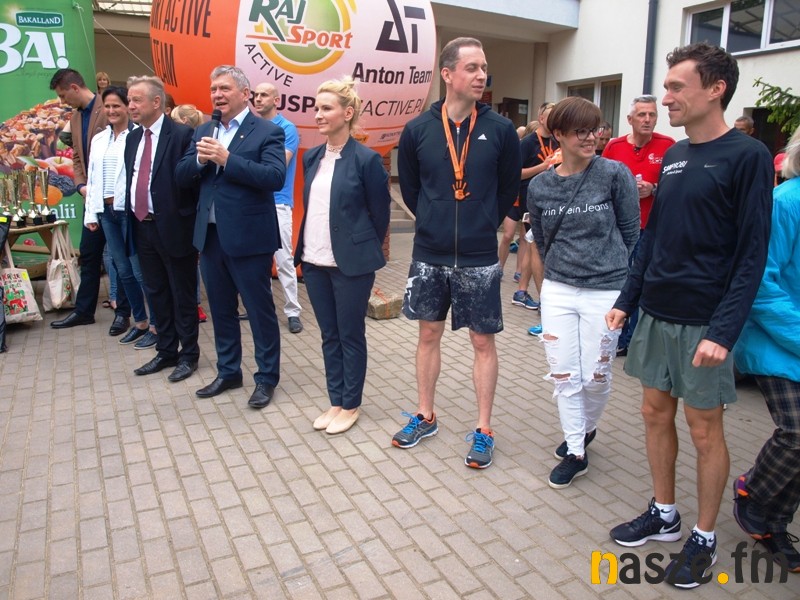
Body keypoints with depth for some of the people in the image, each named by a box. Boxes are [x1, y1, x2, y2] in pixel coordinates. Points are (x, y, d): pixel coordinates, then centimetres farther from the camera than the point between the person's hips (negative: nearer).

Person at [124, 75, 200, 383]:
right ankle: (166, 351, 29)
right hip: (142, 227, 7)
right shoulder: (133, 137, 12)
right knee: (156, 293, 15)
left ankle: (188, 354, 19)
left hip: (172, 227, -7)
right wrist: (130, 217, 10)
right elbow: (130, 180, 15)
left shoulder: (181, 134, -11)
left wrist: (190, 221, -15)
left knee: (182, 294, 5)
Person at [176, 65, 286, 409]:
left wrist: (226, 159, -23)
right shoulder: (203, 132, 13)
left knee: (260, 310, 4)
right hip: (210, 236, 7)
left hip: (248, 237, -6)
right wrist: (200, 160, -11)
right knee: (220, 309, 16)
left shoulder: (267, 132, -6)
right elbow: (181, 176, 9)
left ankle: (267, 377, 18)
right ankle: (228, 372, 32)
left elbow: (275, 177, -20)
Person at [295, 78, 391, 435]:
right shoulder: (311, 158, 8)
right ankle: (336, 402, 28)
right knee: (329, 336, 14)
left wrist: (364, 251, 5)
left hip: (350, 263, -6)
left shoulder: (366, 160, -11)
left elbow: (380, 213, -4)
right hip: (314, 261, 6)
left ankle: (351, 406, 22)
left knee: (351, 336, 6)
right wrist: (307, 248, 16)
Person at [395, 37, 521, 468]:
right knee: (429, 334, 14)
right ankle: (425, 416, 31)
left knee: (483, 341, 6)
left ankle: (483, 430, 21)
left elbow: (509, 189, 7)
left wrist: (483, 227, 9)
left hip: (479, 259, -1)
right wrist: (435, 222, 11)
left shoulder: (500, 130, -5)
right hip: (428, 255, 2)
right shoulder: (417, 130, -3)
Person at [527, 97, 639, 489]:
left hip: (606, 291, -2)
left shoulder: (615, 175, -8)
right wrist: (561, 270, 10)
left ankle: (587, 429, 38)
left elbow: (630, 232, 0)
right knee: (563, 375, 6)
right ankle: (575, 452, 22)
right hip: (558, 290, 3)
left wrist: (617, 273, 5)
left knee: (596, 376, 7)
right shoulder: (539, 187, 1)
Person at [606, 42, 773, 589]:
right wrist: (627, 300, 9)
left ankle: (704, 538, 24)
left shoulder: (747, 157, -10)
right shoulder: (673, 156, 9)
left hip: (704, 322, -6)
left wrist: (724, 331, -20)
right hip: (655, 315, 6)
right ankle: (664, 515, 32)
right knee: (656, 413, 13)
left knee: (705, 429, 6)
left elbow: (752, 254, -14)